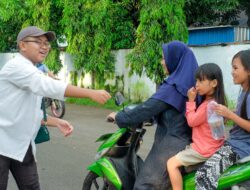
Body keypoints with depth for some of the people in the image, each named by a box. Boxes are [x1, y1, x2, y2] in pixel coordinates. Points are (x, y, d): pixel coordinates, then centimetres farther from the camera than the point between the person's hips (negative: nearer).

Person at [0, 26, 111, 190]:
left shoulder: (36, 74, 17)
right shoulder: (17, 66, -14)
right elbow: (49, 87, -29)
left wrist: (56, 122, 5)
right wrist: (91, 93, -32)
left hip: (23, 146, 9)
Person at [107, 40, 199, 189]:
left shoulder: (173, 86, -16)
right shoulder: (190, 82, 9)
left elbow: (148, 107, -17)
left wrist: (120, 117, -5)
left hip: (171, 146, -9)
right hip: (187, 142, 9)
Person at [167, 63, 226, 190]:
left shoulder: (209, 104, -25)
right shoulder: (214, 100, 8)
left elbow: (192, 121, -17)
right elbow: (196, 119, 13)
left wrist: (191, 101, -12)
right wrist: (193, 101, 1)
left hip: (204, 149, -11)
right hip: (209, 146, 11)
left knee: (171, 164, -11)